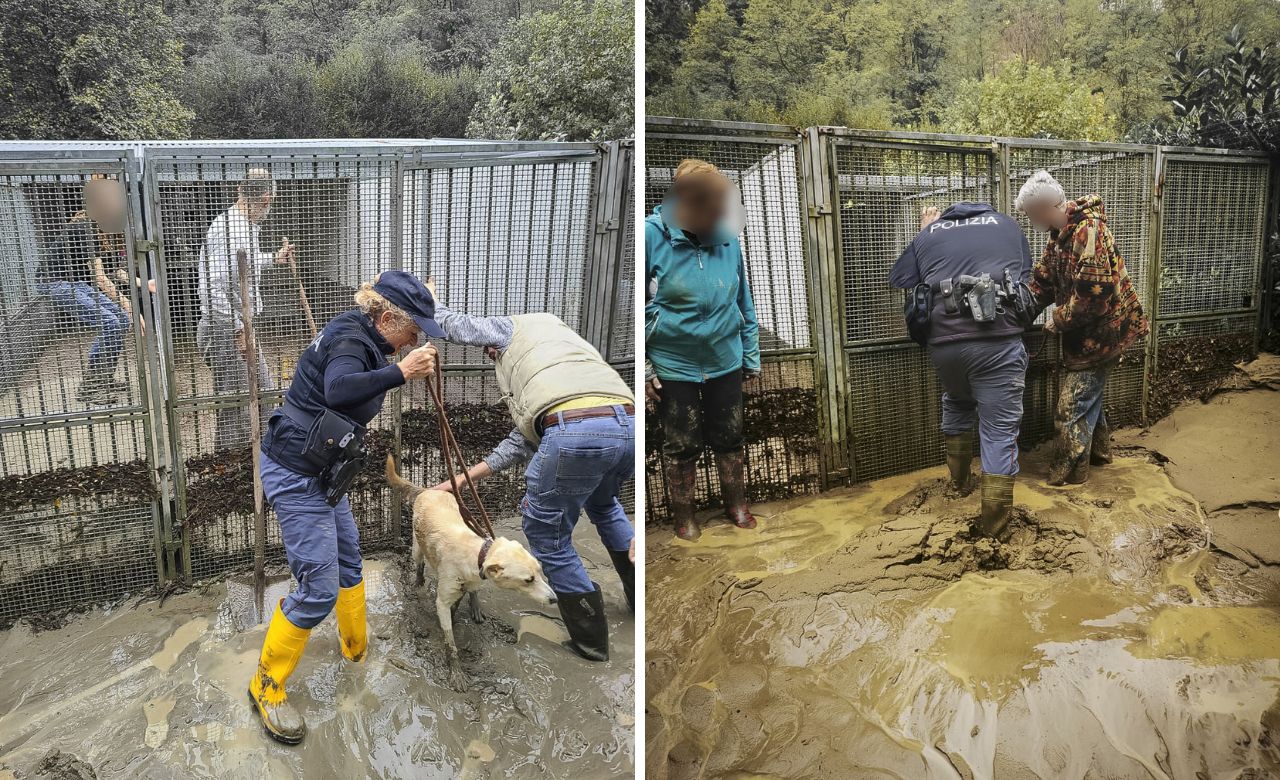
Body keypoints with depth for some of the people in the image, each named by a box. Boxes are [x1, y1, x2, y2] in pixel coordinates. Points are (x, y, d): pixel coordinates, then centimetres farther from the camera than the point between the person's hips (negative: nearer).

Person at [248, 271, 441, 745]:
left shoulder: (357, 336, 8)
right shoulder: (351, 340, -20)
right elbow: (338, 390, -41)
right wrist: (400, 372, -41)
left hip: (319, 470, 11)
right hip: (296, 473, -11)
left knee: (347, 555, 24)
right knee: (319, 588, -8)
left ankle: (355, 643, 45)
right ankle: (267, 684, 11)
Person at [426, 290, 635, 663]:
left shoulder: (512, 326, 22)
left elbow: (451, 324, 31)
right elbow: (524, 438, 37)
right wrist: (466, 477, 40)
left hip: (574, 431, -8)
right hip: (629, 425, 8)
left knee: (547, 534, 14)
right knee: (602, 503, 38)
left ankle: (590, 640, 23)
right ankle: (640, 600, 45)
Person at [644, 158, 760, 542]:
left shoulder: (728, 237, -3)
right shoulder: (652, 235, -16)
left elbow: (744, 301, 7)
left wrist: (751, 355, 11)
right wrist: (643, 367, -11)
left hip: (726, 363, 3)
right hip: (674, 367, -3)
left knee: (729, 439, 17)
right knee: (682, 445, 13)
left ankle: (736, 502, 39)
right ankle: (683, 512, 34)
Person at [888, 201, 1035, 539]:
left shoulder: (929, 234, 18)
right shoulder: (1007, 224, 21)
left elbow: (898, 278, 27)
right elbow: (1027, 280, 27)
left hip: (945, 340, 2)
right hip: (999, 339, -2)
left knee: (956, 404, 29)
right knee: (1000, 429, 3)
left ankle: (960, 479, 42)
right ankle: (994, 521, 5)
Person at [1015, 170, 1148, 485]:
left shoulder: (1088, 231, -25)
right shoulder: (1060, 232, 6)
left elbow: (1093, 294, -30)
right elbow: (1044, 279, 12)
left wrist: (1059, 320, -17)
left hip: (1102, 330, -10)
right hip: (1086, 330, 10)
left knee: (1072, 405, -4)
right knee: (1088, 392, 23)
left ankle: (1068, 475, 6)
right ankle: (1098, 450, 41)